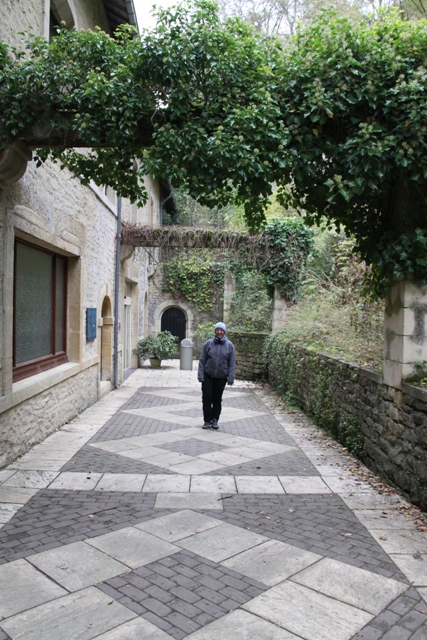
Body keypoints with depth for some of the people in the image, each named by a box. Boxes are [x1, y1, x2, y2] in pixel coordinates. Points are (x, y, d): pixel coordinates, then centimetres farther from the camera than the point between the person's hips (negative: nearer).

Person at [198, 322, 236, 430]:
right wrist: (201, 375, -6)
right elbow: (202, 360, -1)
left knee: (217, 399, 9)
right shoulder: (208, 343, -3)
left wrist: (230, 378, -7)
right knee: (207, 398, 0)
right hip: (208, 376, 0)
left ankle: (215, 420, 23)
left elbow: (232, 363, -1)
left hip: (221, 377, 0)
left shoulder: (229, 345, -2)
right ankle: (207, 420, 12)